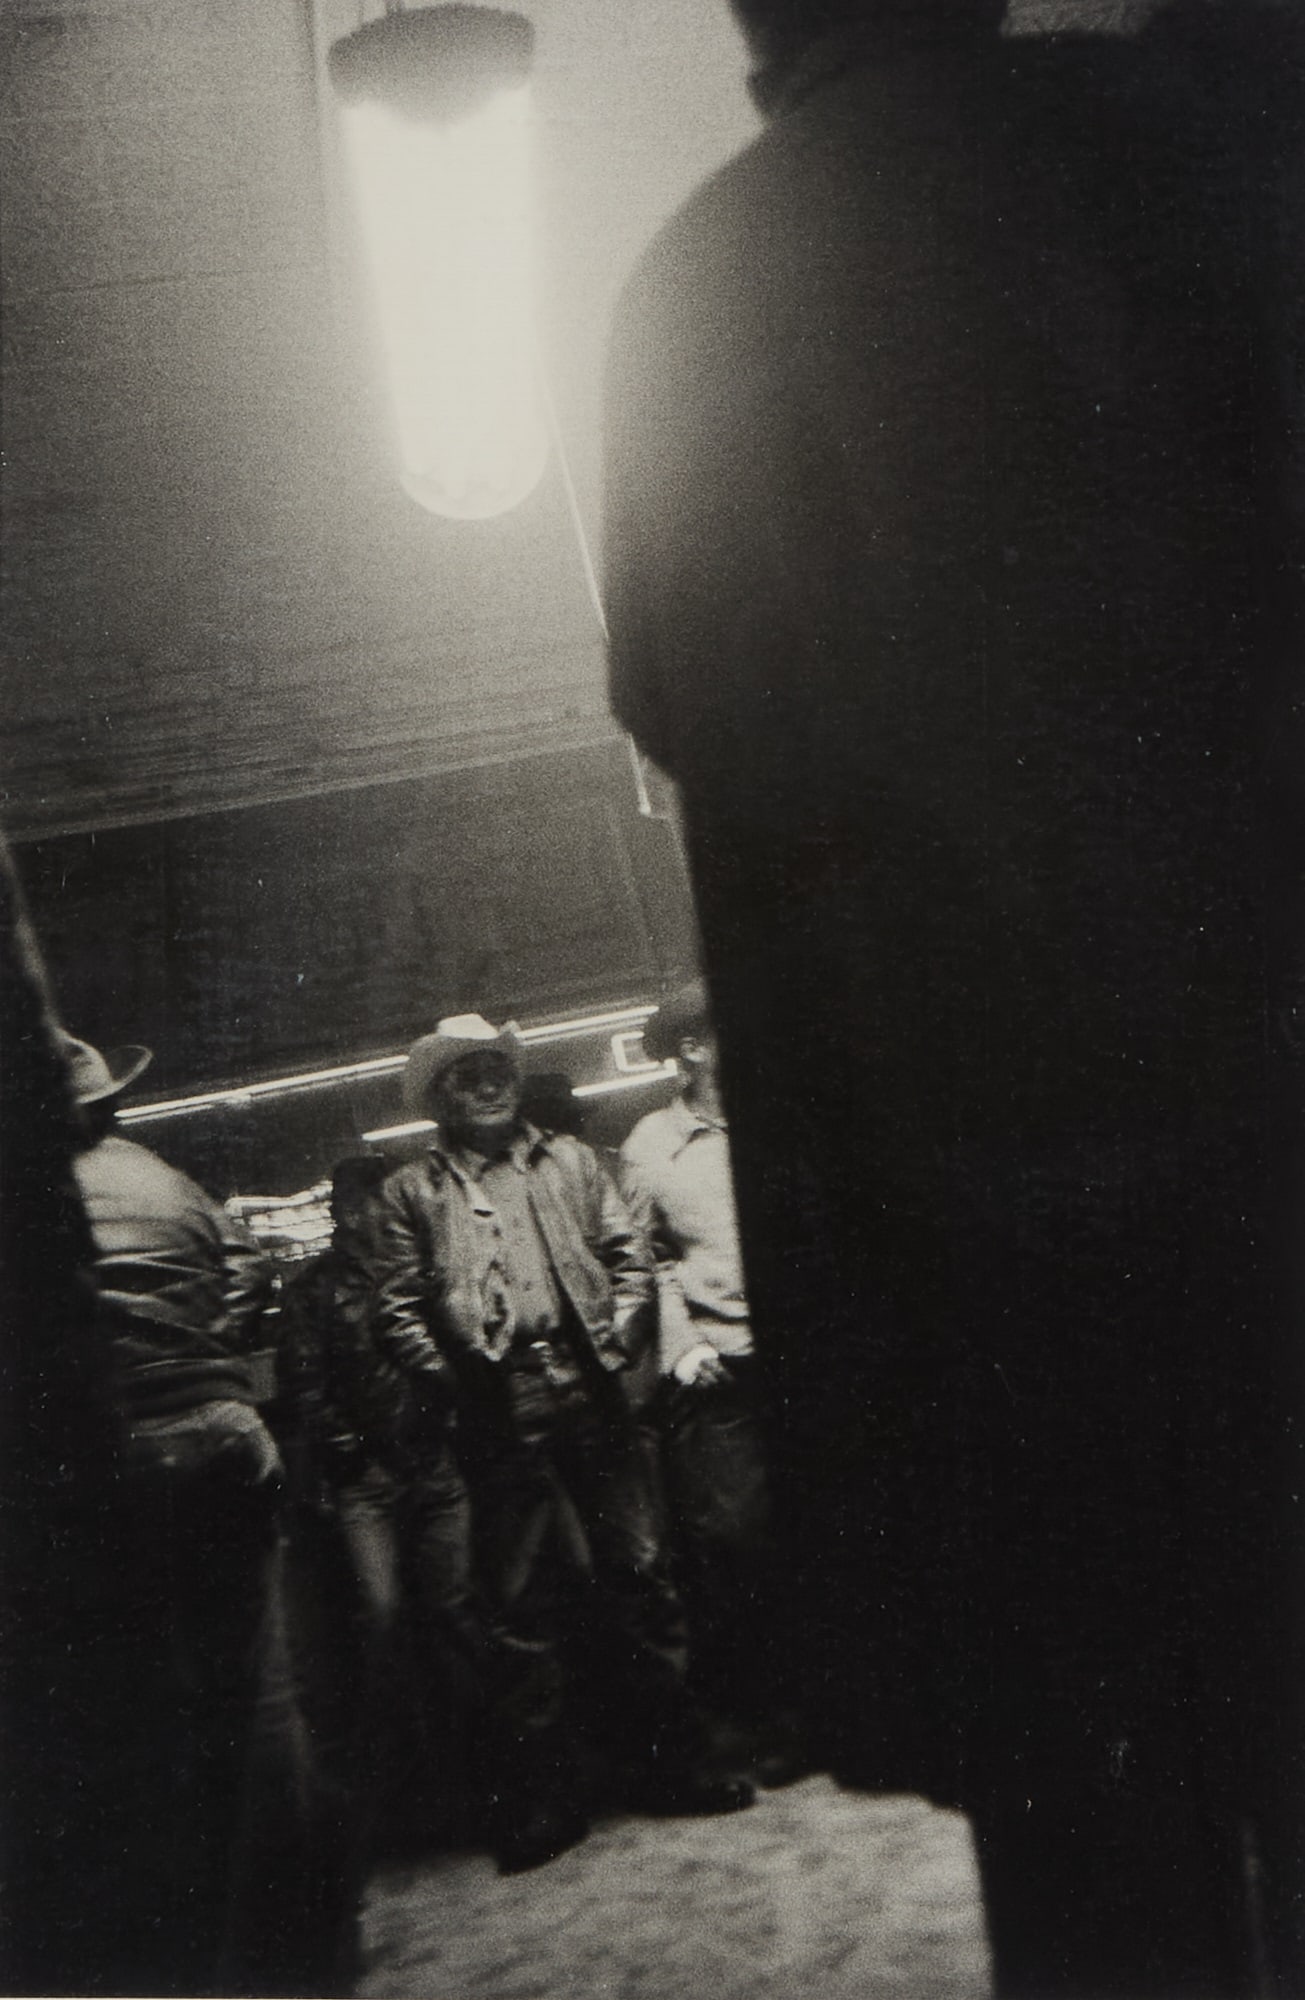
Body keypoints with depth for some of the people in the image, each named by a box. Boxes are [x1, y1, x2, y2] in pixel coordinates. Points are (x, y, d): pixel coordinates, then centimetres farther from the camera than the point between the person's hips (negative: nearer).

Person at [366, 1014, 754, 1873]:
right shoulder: (412, 1192, 10)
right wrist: (446, 1380, -9)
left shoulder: (570, 1160, 16)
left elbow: (630, 1256, 11)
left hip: (589, 1390, 2)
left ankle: (674, 1767, 14)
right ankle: (542, 1802, 13)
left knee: (641, 1575, 3)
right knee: (521, 1605, 3)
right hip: (500, 1410, -1)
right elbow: (400, 1309, 3)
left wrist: (621, 1335, -3)